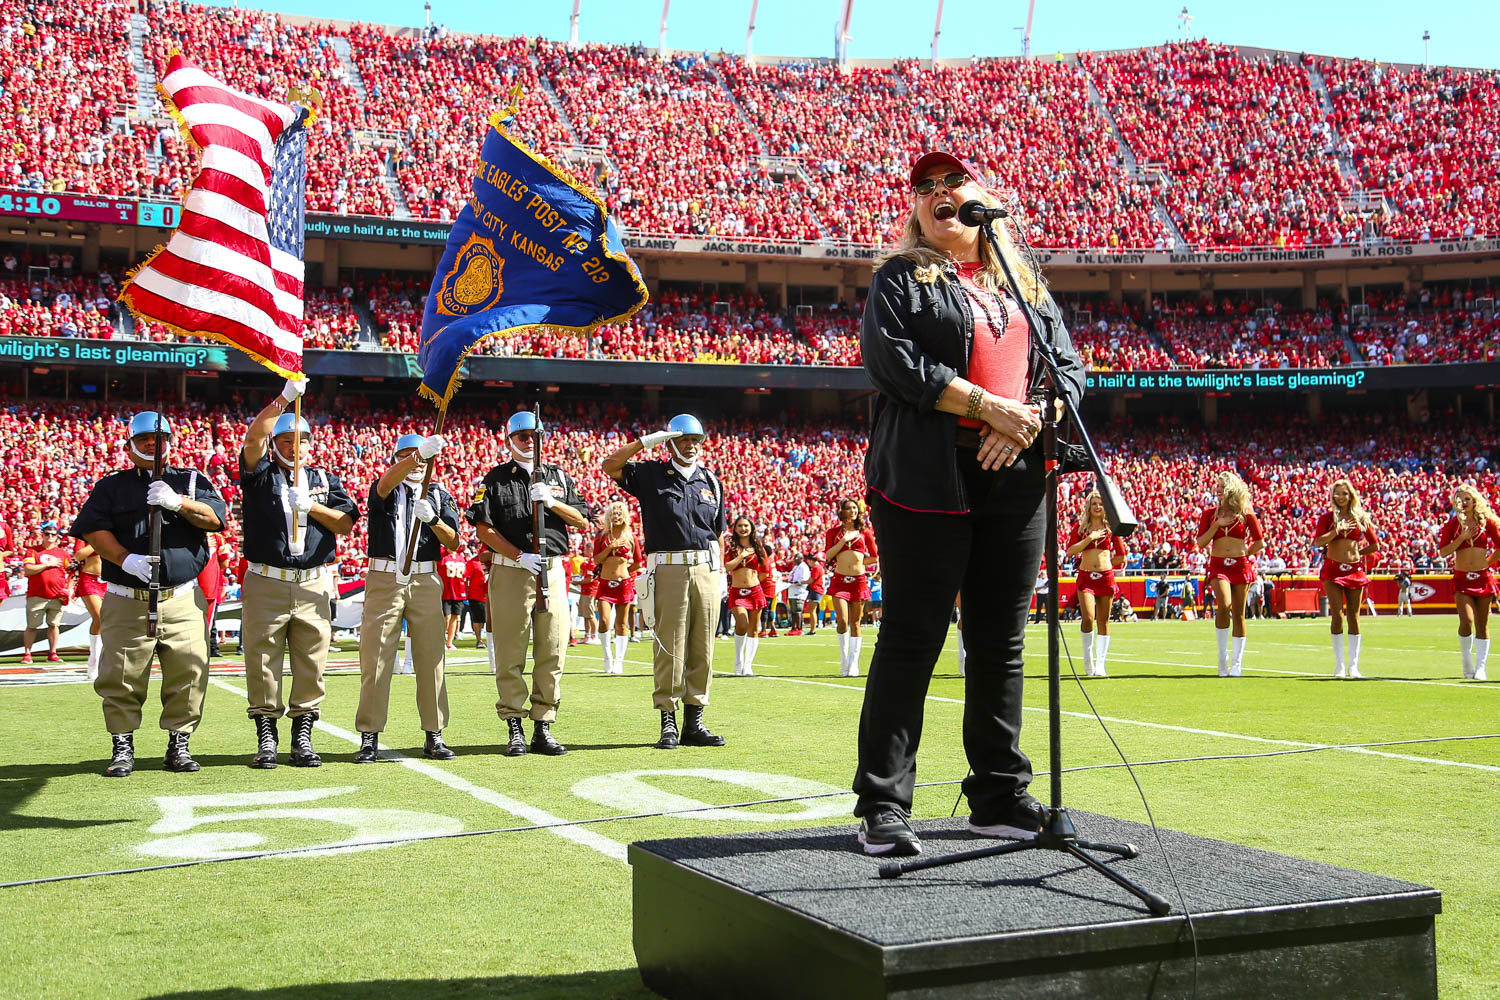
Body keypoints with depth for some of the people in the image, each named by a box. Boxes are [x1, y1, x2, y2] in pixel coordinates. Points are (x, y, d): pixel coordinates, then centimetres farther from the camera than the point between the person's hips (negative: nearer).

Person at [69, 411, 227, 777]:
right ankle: (122, 747, 8)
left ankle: (179, 746, 6)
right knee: (120, 677, -3)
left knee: (189, 673, -6)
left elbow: (214, 517, -1)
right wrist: (126, 559, -16)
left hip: (183, 600, 0)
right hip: (126, 602, 0)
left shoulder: (192, 480, 15)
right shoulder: (111, 486, 14)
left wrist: (178, 502, -19)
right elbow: (92, 528, 0)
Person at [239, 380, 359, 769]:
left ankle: (303, 737, 10)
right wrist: (285, 397, -14)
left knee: (311, 664, 2)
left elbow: (346, 523, 7)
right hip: (265, 584, -2)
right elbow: (252, 438, -10)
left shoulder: (325, 480, 16)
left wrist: (311, 506, -7)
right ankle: (266, 739, 7)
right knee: (262, 663, -1)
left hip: (314, 586, 2)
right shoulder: (260, 475, 8)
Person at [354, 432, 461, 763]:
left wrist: (433, 519, -15)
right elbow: (387, 482, -20)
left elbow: (453, 543, 5)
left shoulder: (440, 494, 15)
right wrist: (420, 452, -35)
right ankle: (369, 737, 1)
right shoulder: (385, 490, 7)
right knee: (375, 657, -5)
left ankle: (434, 736, 7)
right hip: (384, 579, -2)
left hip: (425, 582, 2)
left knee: (431, 657, 0)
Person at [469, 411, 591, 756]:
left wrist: (551, 502, -7)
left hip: (553, 571, 3)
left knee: (552, 653, 1)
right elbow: (483, 528, -2)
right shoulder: (496, 478, 7)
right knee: (510, 656, -3)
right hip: (510, 573, -3)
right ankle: (514, 730, 3)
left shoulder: (559, 477, 16)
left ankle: (543, 728, 8)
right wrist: (520, 556, -12)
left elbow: (582, 522, 9)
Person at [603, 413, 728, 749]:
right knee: (669, 648, -4)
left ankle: (694, 723, 12)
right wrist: (646, 441, -7)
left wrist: (721, 573, 11)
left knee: (702, 648, 5)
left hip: (706, 570, 4)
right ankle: (668, 724, 2)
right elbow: (610, 465, -7)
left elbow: (716, 534, 17)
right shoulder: (652, 474, 5)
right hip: (669, 570, -4)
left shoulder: (709, 480, 16)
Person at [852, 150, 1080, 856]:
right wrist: (992, 409, -14)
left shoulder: (1028, 287, 21)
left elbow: (1069, 369, 14)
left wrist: (1031, 421, -8)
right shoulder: (900, 279, 8)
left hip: (1015, 478, 5)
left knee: (1002, 643, 8)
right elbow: (894, 360, -9)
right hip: (928, 477, -4)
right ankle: (883, 808, -1)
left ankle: (1000, 799, 17)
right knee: (912, 638, -6)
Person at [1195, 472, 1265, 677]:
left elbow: (1260, 542, 9)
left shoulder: (1245, 513, 3)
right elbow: (1201, 543, 0)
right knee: (1223, 605, -22)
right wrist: (1217, 525, -8)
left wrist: (1245, 555, 3)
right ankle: (1223, 656, -8)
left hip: (1241, 566, 0)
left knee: (1238, 613, 4)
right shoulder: (1210, 513, 7)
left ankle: (1237, 662, 12)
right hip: (1218, 566, 0)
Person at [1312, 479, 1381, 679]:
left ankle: (1354, 666, 5)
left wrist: (1358, 553, 7)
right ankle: (1339, 665, 0)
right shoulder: (1327, 517, 3)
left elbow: (1375, 546, 14)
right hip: (1333, 570, -2)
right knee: (1337, 616, -6)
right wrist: (1338, 529, -15)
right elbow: (1318, 542, -12)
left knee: (1354, 617, 2)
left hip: (1354, 570, 2)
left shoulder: (1361, 518, 8)